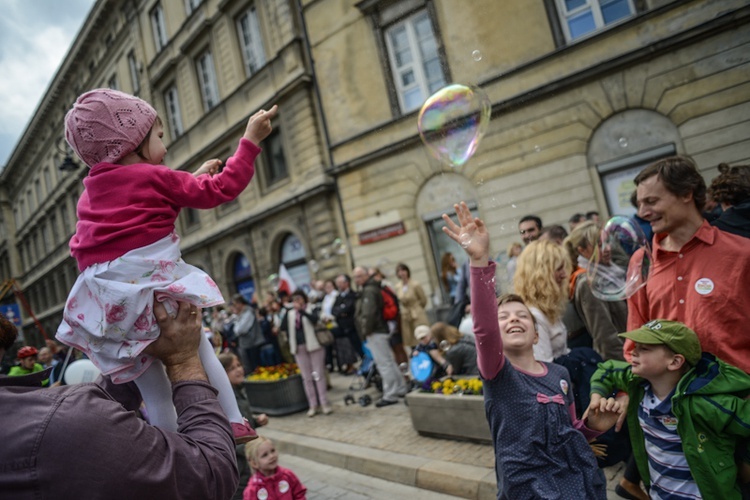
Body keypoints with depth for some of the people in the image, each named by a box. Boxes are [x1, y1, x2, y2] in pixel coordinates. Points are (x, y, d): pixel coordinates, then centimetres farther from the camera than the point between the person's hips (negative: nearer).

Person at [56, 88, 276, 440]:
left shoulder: (91, 193, 21)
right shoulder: (155, 178, 0)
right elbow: (220, 190, -3)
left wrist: (194, 178, 31)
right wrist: (250, 140, 2)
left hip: (106, 300, 6)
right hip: (151, 288, -6)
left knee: (151, 386, 13)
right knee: (200, 354, 12)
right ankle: (234, 425, 10)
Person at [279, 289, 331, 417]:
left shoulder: (310, 310, -1)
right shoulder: (290, 313, 8)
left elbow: (314, 319, -23)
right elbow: (283, 327, -5)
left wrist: (301, 310, -29)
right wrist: (287, 312, -13)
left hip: (314, 346, -3)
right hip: (299, 348, 3)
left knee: (319, 375, 0)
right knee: (307, 377, 7)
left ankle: (324, 403, 6)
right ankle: (313, 405, 13)